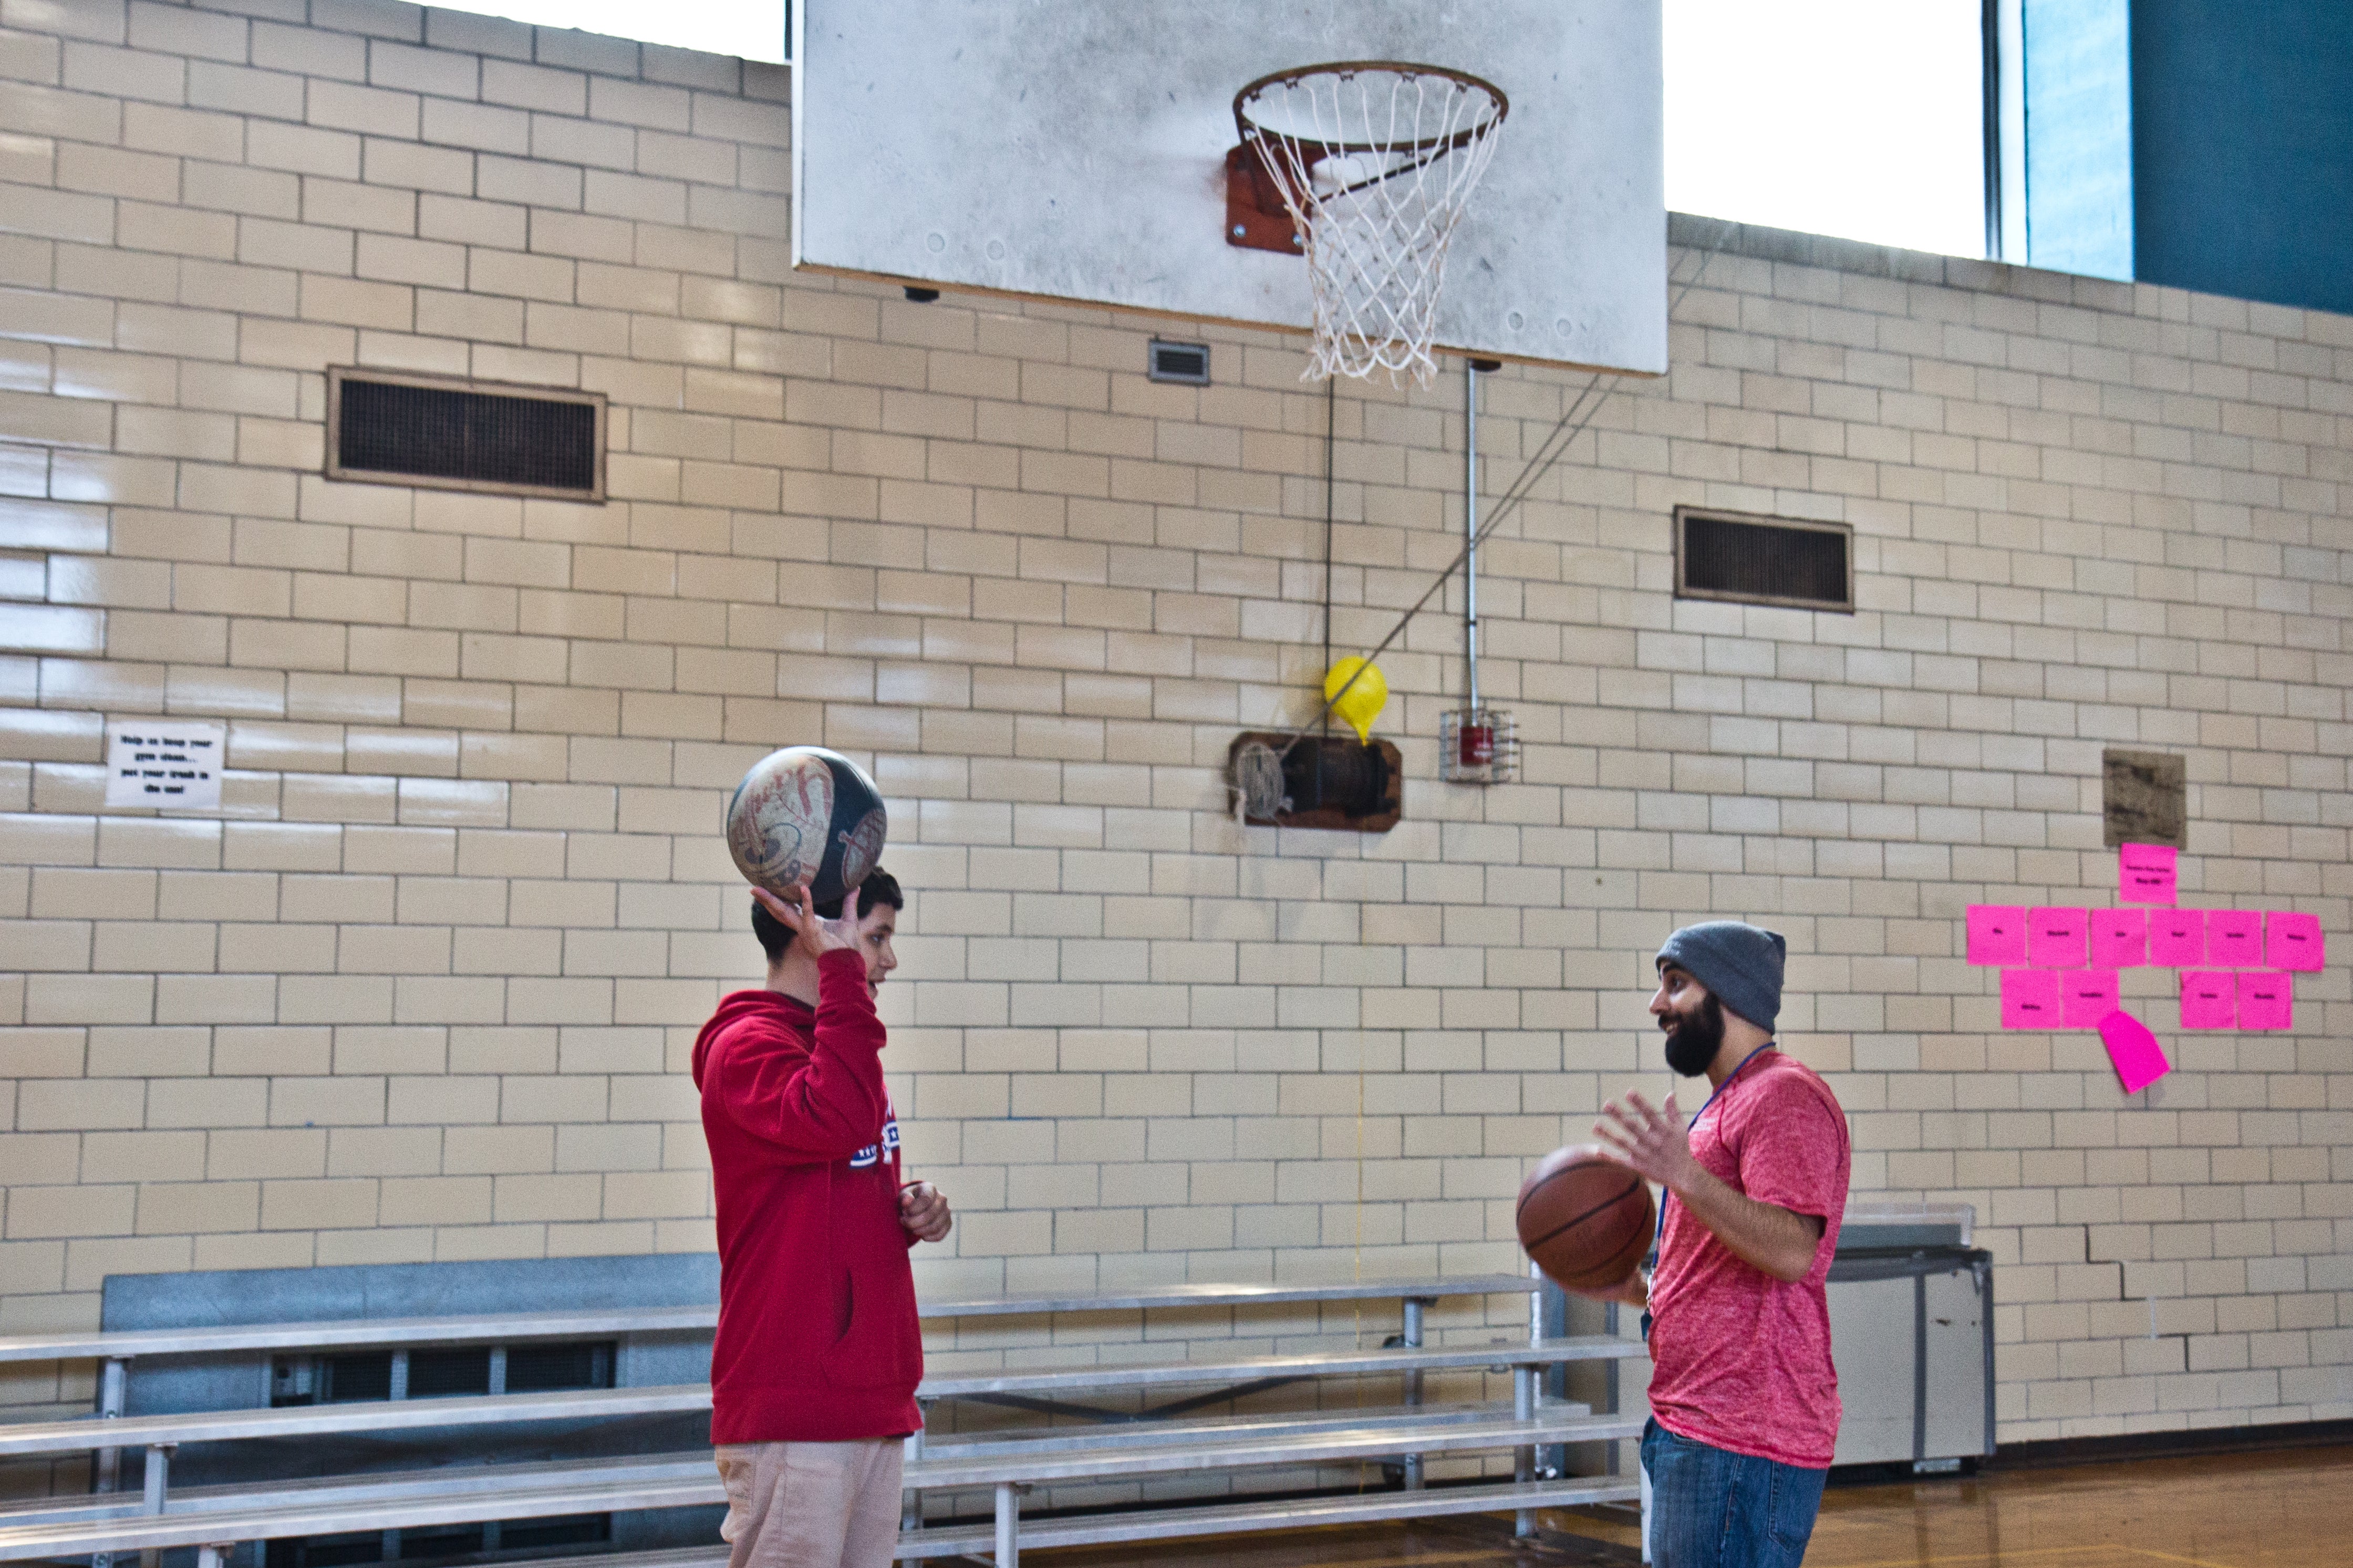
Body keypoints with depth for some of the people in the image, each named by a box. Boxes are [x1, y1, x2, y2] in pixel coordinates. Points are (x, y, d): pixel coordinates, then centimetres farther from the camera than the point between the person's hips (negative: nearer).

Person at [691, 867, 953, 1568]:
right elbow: (836, 1120, -31)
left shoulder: (833, 1040, 18)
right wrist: (839, 968, -28)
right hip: (790, 1408, -9)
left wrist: (909, 1211, 7)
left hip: (873, 1401, 9)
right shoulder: (746, 1047, -11)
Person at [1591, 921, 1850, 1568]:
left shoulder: (1784, 1096, -11)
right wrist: (1637, 1290, 14)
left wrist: (1684, 1177, -33)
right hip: (1691, 1427, 11)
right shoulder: (1729, 1104, 22)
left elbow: (1791, 1251, -24)